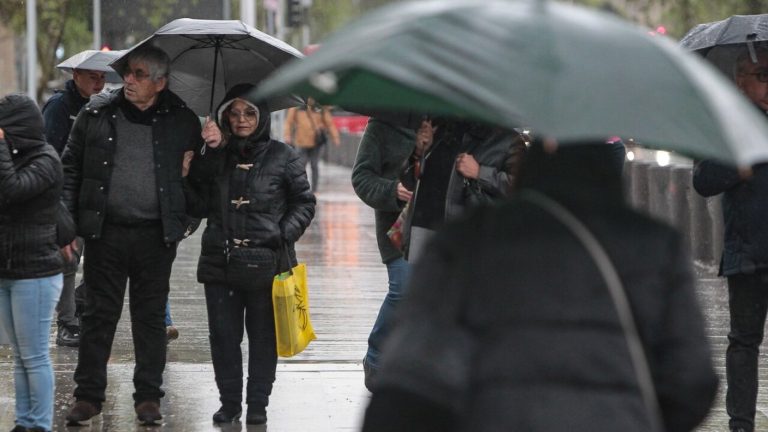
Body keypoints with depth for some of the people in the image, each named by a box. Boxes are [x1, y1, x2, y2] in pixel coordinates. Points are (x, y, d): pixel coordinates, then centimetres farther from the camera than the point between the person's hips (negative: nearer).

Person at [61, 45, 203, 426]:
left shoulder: (181, 120, 0)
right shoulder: (97, 113, 2)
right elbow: (71, 166, 7)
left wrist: (189, 216, -3)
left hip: (156, 236, 0)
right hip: (105, 232, 0)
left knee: (151, 316, 6)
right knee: (99, 314, 5)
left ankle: (148, 395, 15)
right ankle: (88, 394, 12)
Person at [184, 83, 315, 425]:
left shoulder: (282, 157, 3)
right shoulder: (214, 158, 10)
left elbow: (304, 203, 6)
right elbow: (198, 207, 7)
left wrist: (284, 234, -8)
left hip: (266, 264, -2)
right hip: (220, 262, 2)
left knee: (263, 336, 4)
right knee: (223, 336, 6)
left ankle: (257, 403, 14)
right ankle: (229, 402, 17)